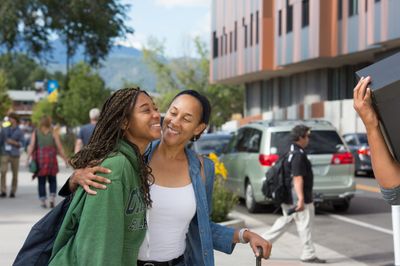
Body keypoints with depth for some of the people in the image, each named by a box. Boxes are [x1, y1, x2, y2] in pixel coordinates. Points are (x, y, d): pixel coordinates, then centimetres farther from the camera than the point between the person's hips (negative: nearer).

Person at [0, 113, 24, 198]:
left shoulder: (19, 131, 3)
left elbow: (21, 143, -1)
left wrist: (13, 142, -17)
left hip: (15, 154, -1)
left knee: (15, 174, 3)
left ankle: (13, 192, 13)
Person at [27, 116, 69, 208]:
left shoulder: (35, 133, 4)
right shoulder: (53, 133, 0)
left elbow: (31, 146, -6)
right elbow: (59, 148, -3)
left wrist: (28, 158, -7)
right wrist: (65, 159, 3)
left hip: (39, 159, 1)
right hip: (51, 158, -1)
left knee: (41, 181, 8)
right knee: (52, 180, 12)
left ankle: (43, 201, 6)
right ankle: (52, 198, -3)